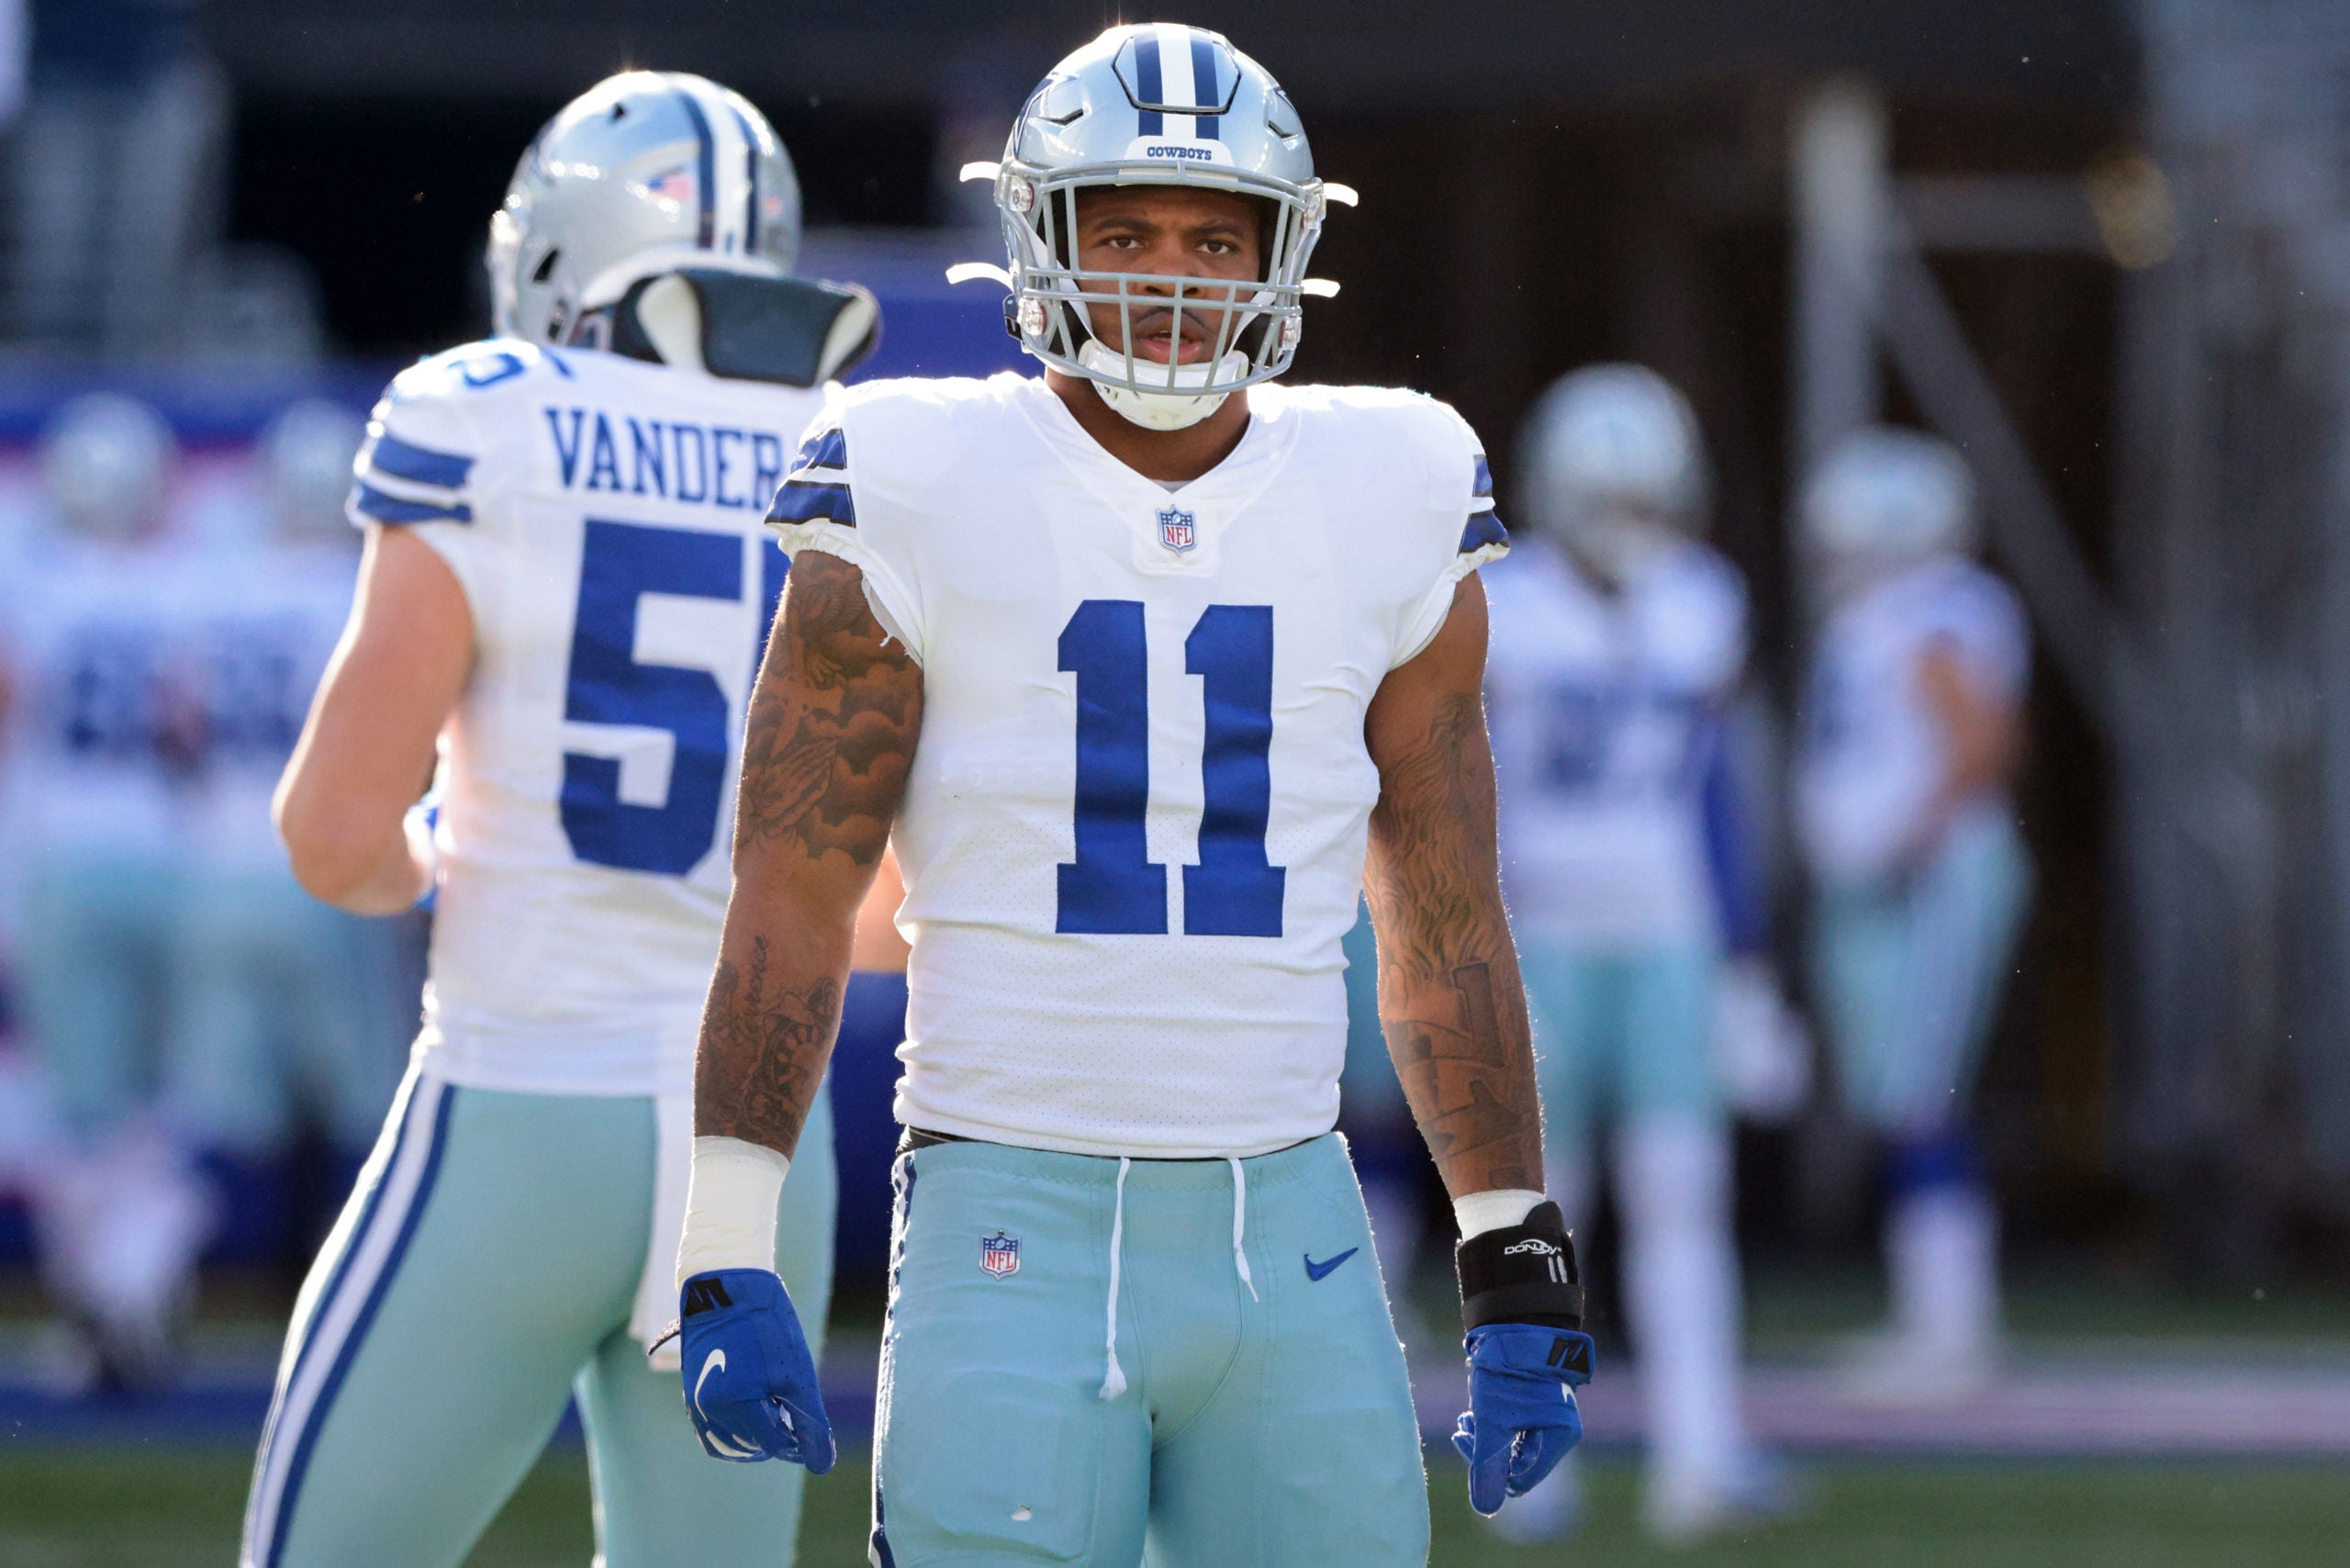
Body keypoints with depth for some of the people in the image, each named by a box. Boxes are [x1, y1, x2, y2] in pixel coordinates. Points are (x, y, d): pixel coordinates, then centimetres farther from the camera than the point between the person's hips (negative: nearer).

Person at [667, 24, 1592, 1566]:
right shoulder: (924, 505, -2)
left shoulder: (1382, 512, 8)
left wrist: (1522, 1275, 10)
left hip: (1290, 1242, 3)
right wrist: (729, 1264, -8)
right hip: (1017, 1234, -3)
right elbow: (790, 902, -2)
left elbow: (1449, 931, 14)